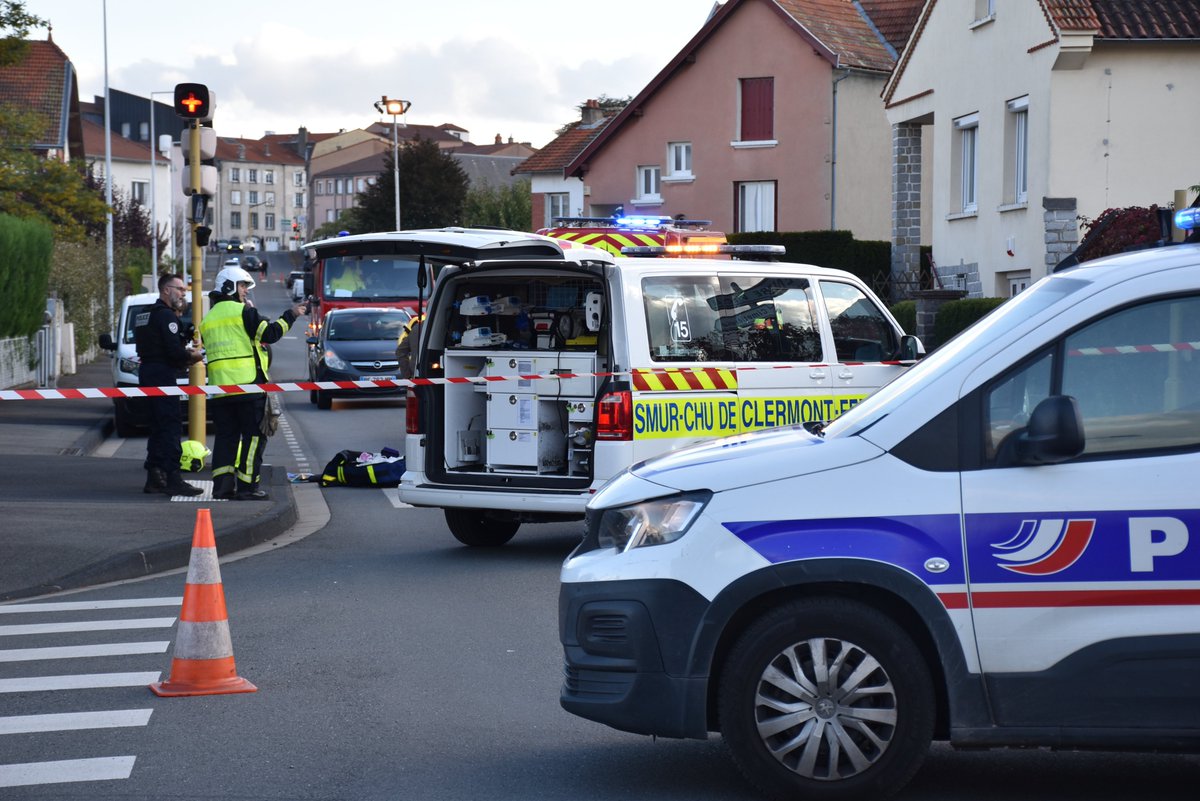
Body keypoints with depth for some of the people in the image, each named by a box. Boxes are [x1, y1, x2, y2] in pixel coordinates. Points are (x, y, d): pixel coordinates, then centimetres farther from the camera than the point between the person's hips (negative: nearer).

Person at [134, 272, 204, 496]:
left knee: (158, 426, 14)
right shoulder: (166, 316, -12)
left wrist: (185, 355, 10)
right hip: (162, 375, -10)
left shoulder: (147, 314, 20)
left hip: (147, 372, 10)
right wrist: (193, 356, -2)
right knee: (171, 425, -11)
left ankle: (154, 477, 15)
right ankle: (172, 478, -16)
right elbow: (174, 351, -19)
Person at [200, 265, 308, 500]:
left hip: (219, 386, 6)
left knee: (225, 436, 10)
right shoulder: (243, 311, -6)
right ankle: (247, 486, -4)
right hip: (248, 384, -6)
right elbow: (269, 333, -9)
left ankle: (222, 484, 4)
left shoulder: (208, 319, 15)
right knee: (253, 436, 0)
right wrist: (291, 315, 2)